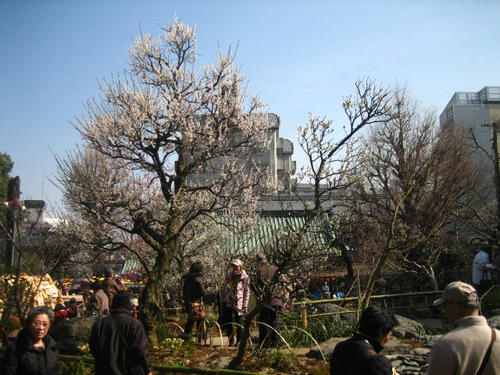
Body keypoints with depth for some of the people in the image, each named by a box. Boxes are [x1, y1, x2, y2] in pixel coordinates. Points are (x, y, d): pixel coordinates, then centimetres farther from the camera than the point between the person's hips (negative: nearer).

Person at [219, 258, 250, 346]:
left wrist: (245, 305, -3)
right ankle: (231, 340, 18)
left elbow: (247, 292, 1)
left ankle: (239, 341, 13)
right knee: (228, 322, 6)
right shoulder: (229, 275, 6)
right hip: (228, 303, 3)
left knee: (239, 323, -1)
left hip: (239, 304, -3)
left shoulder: (245, 278, -3)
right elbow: (223, 287, 13)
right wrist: (221, 300, 8)